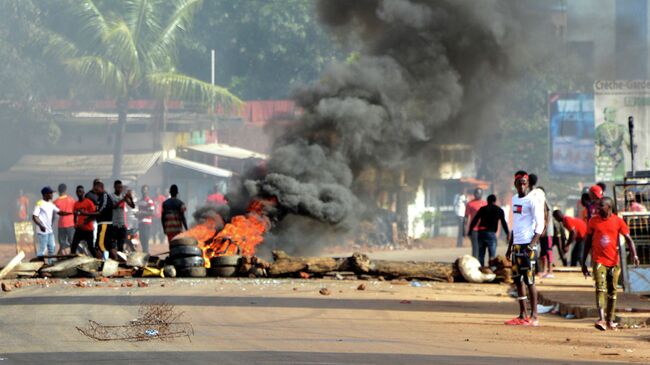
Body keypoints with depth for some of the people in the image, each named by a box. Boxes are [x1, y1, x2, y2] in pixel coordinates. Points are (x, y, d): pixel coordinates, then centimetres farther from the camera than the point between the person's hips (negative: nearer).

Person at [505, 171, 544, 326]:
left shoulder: (532, 201, -9)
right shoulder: (514, 199, 15)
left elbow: (540, 225, -14)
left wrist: (532, 243, -24)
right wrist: (510, 246, 21)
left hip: (528, 245, -8)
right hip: (516, 244, 8)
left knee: (529, 281, -7)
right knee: (518, 280, 9)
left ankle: (534, 316, -5)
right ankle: (522, 315, 14)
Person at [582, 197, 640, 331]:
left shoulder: (618, 221, 0)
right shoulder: (593, 221, 2)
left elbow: (628, 239, -1)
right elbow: (588, 242, 9)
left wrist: (634, 255, -18)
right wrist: (583, 263, 8)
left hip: (614, 261, 1)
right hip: (599, 260, -1)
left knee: (612, 291, 8)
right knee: (600, 289, -15)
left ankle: (610, 320, 19)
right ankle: (601, 319, -25)